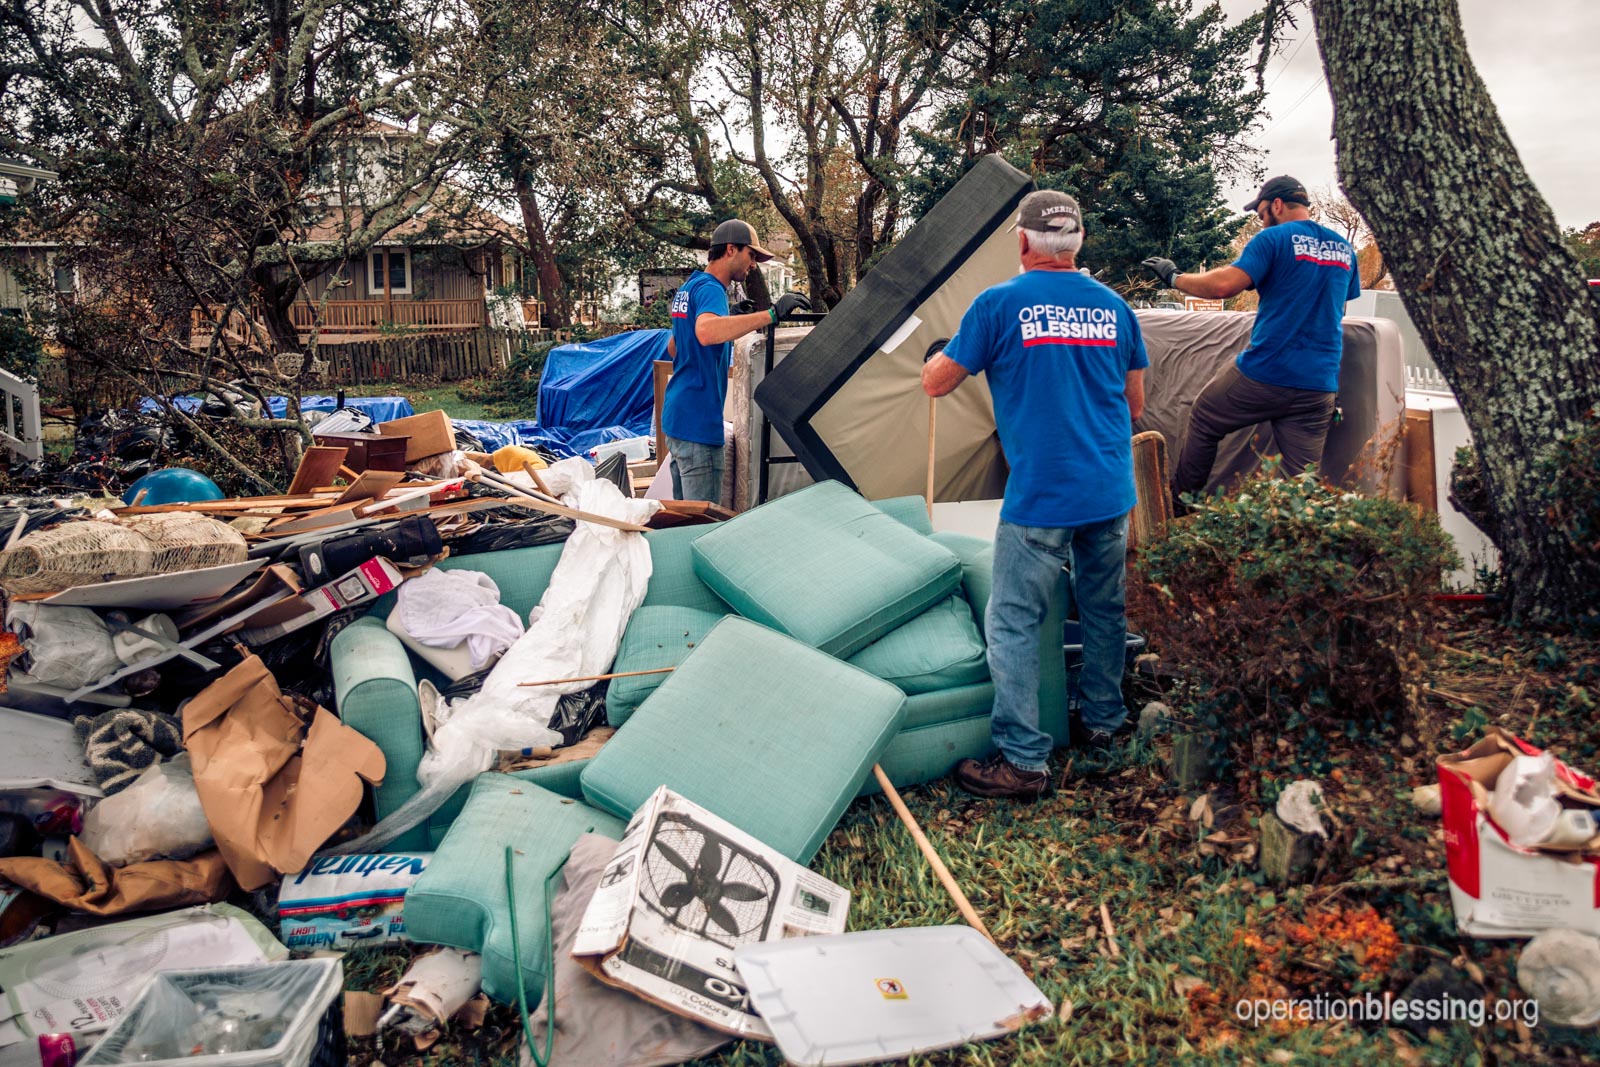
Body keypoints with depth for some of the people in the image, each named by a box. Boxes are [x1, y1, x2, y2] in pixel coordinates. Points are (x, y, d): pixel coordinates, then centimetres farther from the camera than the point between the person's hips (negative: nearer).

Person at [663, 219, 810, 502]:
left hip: (676, 414, 10)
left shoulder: (687, 288, 17)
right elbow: (706, 331, -37)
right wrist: (771, 314, -39)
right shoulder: (710, 289, -13)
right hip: (698, 421, -10)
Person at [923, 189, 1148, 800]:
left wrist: (937, 355, 23)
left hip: (1040, 496, -6)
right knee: (1105, 610, 20)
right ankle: (1103, 723, 36)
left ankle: (1021, 761, 3)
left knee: (1014, 624, 1)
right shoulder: (1113, 306, 7)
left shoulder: (999, 304, -7)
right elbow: (1135, 405, 15)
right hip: (1112, 493, 6)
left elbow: (936, 384, 1)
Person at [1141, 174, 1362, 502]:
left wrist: (1174, 277, -4)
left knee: (1203, 423, 19)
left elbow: (1224, 285, -18)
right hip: (1320, 384, 5)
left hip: (1264, 373, -5)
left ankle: (1181, 504, 29)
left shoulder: (1274, 238, -7)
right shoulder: (1344, 249, 13)